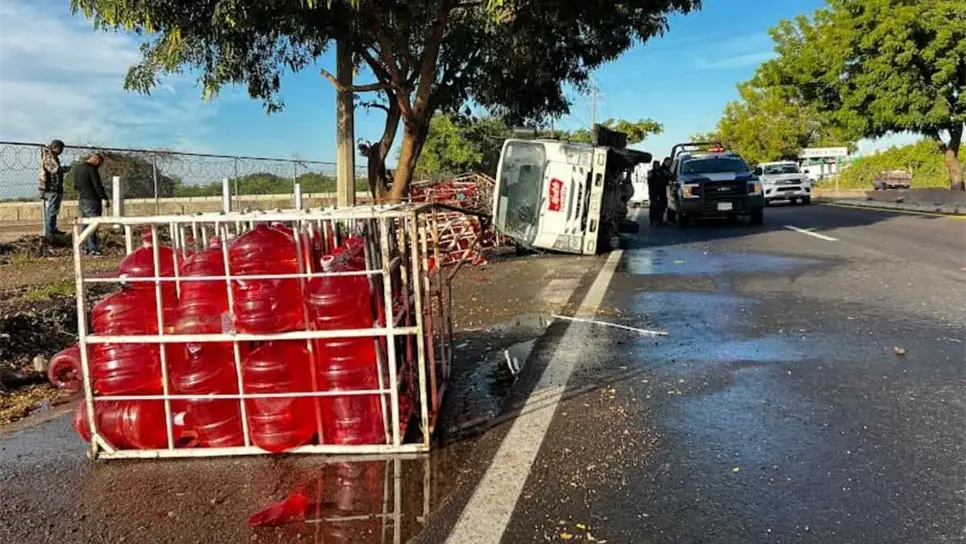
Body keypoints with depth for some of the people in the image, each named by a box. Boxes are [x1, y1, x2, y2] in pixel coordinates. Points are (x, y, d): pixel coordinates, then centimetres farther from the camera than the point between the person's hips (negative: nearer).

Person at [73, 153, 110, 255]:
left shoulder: (77, 168, 15)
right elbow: (98, 186, -16)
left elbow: (75, 185, 22)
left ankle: (86, 248, 15)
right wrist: (105, 199, -13)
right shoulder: (92, 169, -13)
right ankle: (93, 249, -14)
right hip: (92, 201, -9)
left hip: (81, 200, 9)